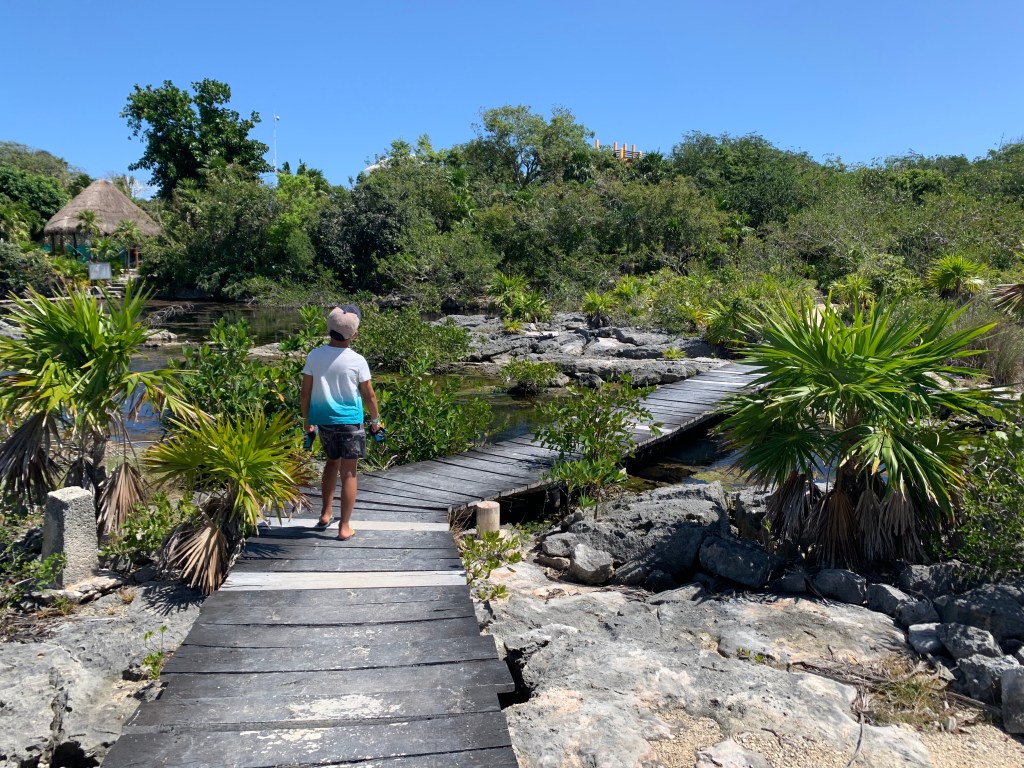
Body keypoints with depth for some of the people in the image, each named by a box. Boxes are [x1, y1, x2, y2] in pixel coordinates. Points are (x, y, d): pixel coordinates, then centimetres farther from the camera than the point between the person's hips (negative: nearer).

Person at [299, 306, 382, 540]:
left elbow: (305, 393, 0)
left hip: (323, 420, 4)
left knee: (332, 461, 26)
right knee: (348, 473, 6)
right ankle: (344, 527, 10)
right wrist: (375, 420, 10)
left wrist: (306, 419, 13)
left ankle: (326, 514, 30)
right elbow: (369, 395, -5)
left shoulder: (314, 356, -5)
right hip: (350, 422, -4)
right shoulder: (357, 361, -13)